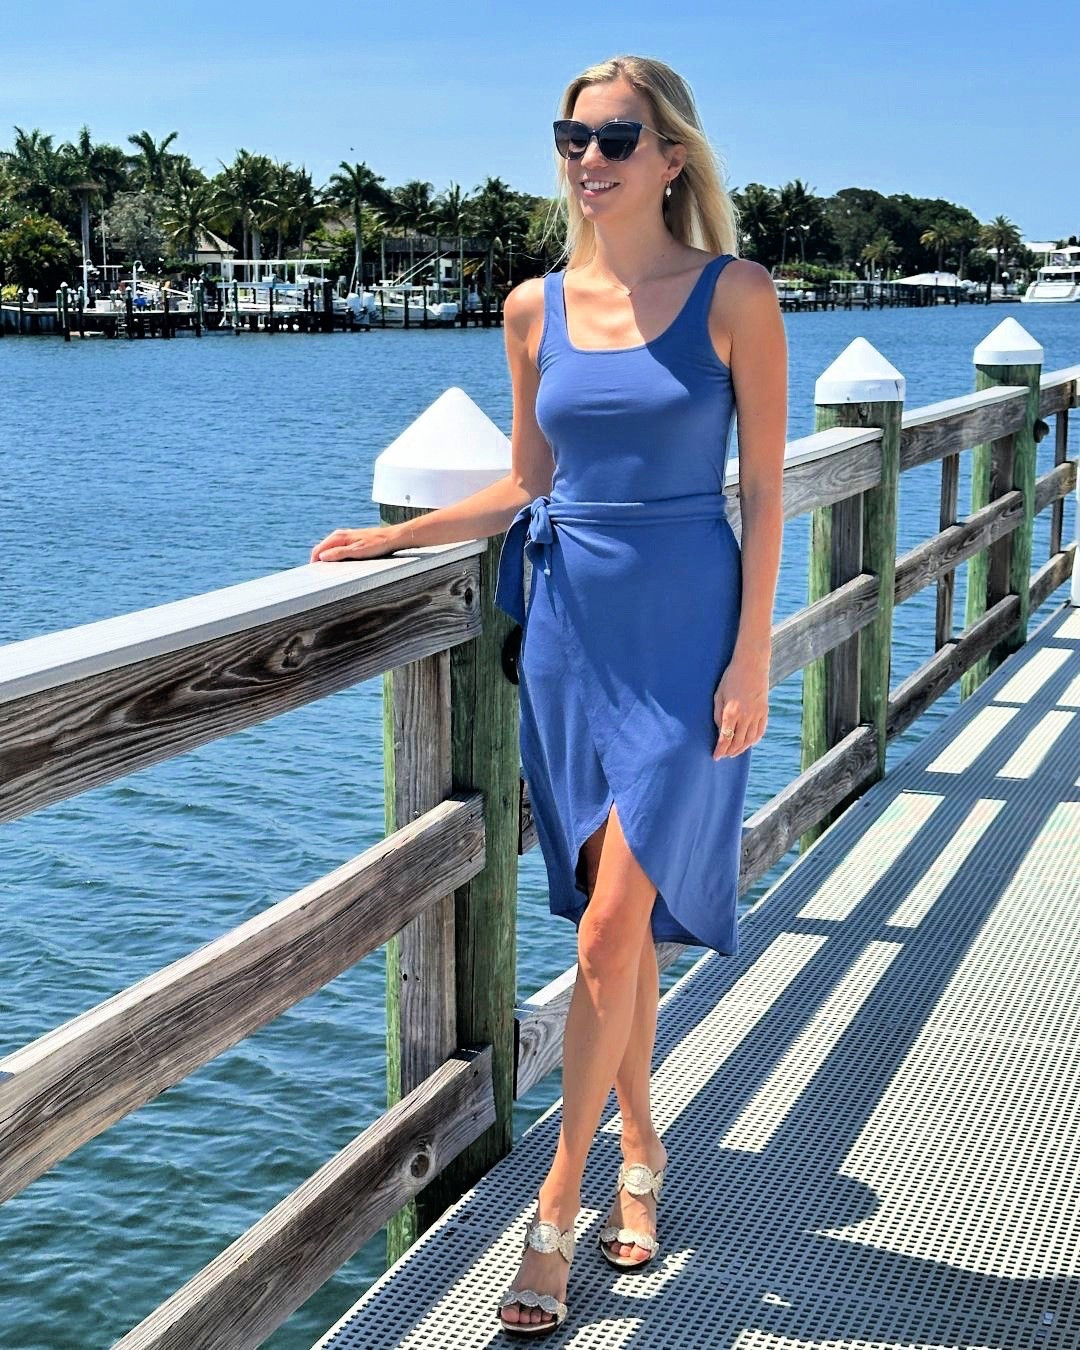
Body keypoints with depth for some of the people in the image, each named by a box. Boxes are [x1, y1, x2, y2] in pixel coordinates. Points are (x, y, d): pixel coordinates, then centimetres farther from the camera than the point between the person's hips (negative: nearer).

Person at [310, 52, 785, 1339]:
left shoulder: (734, 294, -5)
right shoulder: (537, 308, 6)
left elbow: (764, 487, -5)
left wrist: (751, 655, -10)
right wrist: (392, 535, 6)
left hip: (685, 630, -4)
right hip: (569, 625, 4)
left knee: (611, 931, -7)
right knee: (620, 927, 10)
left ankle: (557, 1204, 7)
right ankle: (638, 1152, 28)